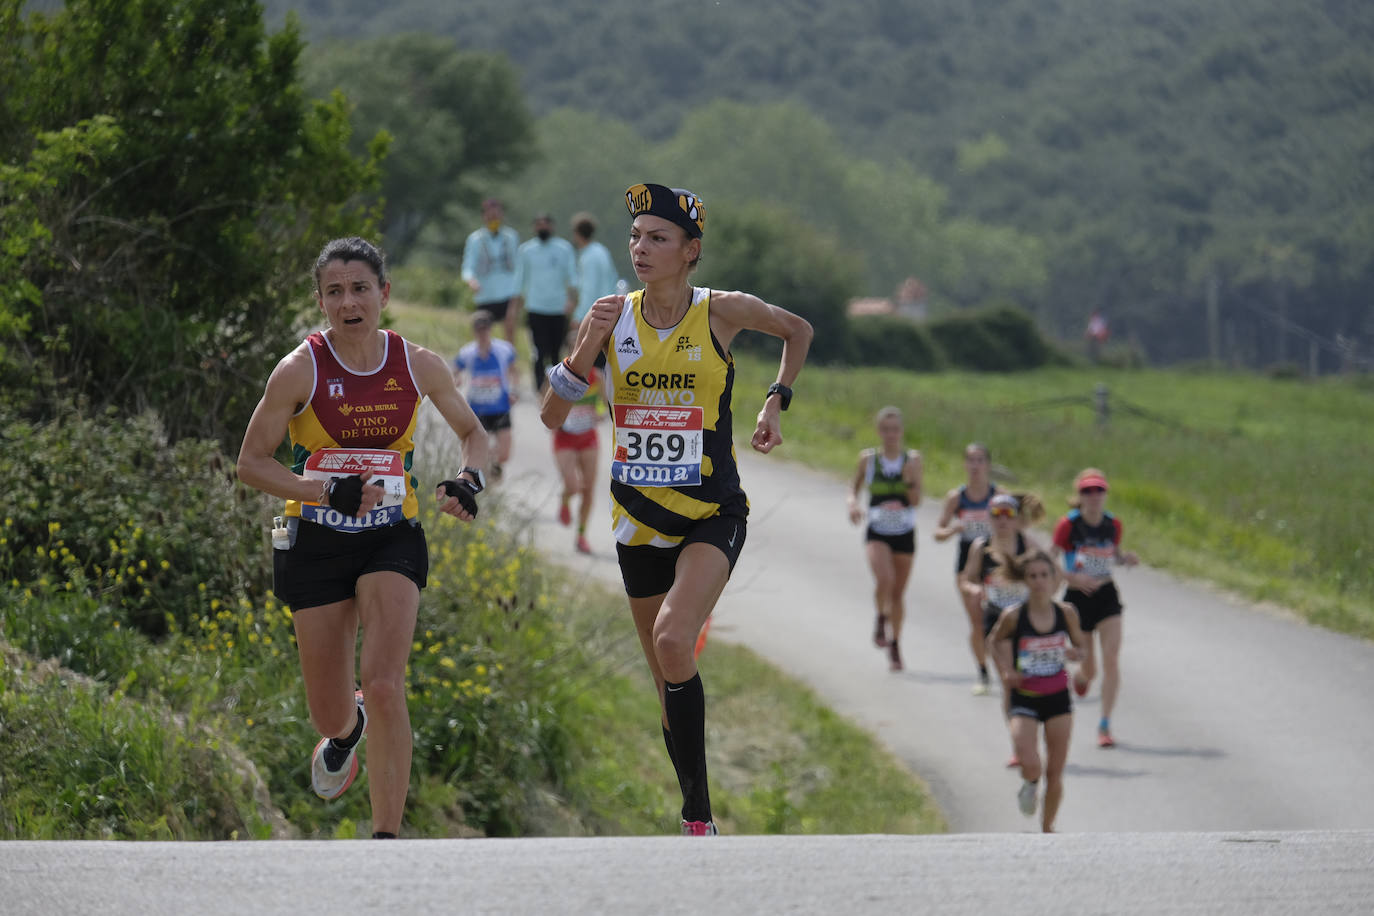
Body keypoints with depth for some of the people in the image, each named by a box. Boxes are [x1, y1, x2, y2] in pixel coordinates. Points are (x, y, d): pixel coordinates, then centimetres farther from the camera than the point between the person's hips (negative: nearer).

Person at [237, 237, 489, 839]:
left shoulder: (418, 366, -3)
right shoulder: (301, 370, -10)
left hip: (392, 541, 0)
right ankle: (345, 732, 47)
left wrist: (469, 482, -8)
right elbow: (252, 463, -7)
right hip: (315, 546, 0)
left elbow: (472, 433, 13)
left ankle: (386, 838, -14)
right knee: (330, 713, 7)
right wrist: (330, 492, -21)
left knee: (384, 686, -19)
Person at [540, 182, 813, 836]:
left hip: (714, 515, -4)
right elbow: (551, 417, -3)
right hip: (640, 517, 4)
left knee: (674, 641, -27)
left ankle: (698, 814, -20)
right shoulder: (613, 318, -2)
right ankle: (699, 821, 24)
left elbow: (798, 331, 13)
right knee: (669, 683, 10)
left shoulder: (722, 312, -8)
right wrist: (585, 349, -17)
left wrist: (775, 404, 3)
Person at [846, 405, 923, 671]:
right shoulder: (868, 458, -1)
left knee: (898, 592, 9)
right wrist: (853, 504, -10)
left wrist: (910, 480, -26)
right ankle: (881, 619, 2)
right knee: (884, 579, -27)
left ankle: (895, 645, 26)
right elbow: (854, 488, 11)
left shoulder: (912, 459, -4)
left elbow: (916, 500, -7)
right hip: (877, 532, -1)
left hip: (904, 532, 1)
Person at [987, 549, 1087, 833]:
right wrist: (1005, 671, -7)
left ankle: (1047, 826, 26)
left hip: (1058, 698, 2)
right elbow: (994, 641, 7)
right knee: (1030, 766, -18)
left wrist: (1074, 652, -13)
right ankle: (1029, 784, 20)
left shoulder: (1066, 613, -6)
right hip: (1025, 700, -2)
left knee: (1055, 772, 5)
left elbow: (1079, 643, 10)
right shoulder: (1013, 616, -12)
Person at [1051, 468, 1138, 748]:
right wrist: (1073, 578, -25)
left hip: (1106, 597, 2)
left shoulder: (1113, 524, -2)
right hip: (1078, 598, -2)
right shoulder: (1068, 525, -13)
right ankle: (1081, 676, 47)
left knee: (1111, 659, -12)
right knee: (1089, 669, 7)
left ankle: (1105, 725, -6)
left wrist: (1126, 558, -8)